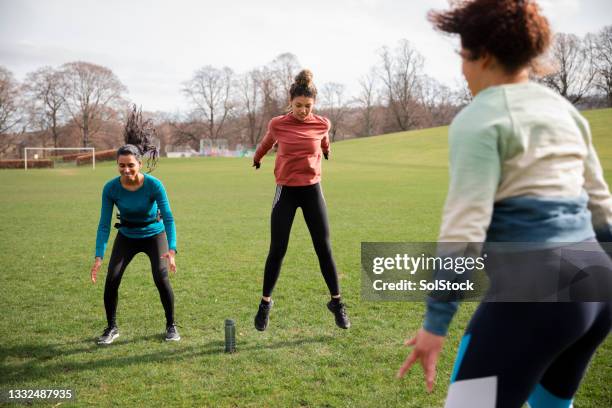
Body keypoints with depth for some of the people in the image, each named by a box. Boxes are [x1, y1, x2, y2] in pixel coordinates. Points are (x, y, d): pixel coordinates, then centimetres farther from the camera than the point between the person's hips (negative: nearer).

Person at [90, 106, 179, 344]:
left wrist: (171, 250, -39)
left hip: (154, 235, -2)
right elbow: (104, 224, -18)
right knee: (111, 279, -12)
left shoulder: (154, 185, -28)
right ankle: (112, 328, 10)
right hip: (127, 237, 2)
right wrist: (99, 256, -27)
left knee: (161, 277, -18)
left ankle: (171, 326, 4)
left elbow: (168, 219, -27)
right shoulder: (111, 188, -22)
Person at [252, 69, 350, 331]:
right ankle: (265, 303, 18)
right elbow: (267, 143, 17)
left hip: (312, 190, 1)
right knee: (277, 251, 1)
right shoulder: (277, 125, -6)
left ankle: (337, 303, 16)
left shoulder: (322, 124, -3)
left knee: (324, 250, 2)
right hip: (286, 191, -1)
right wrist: (257, 158, 34)